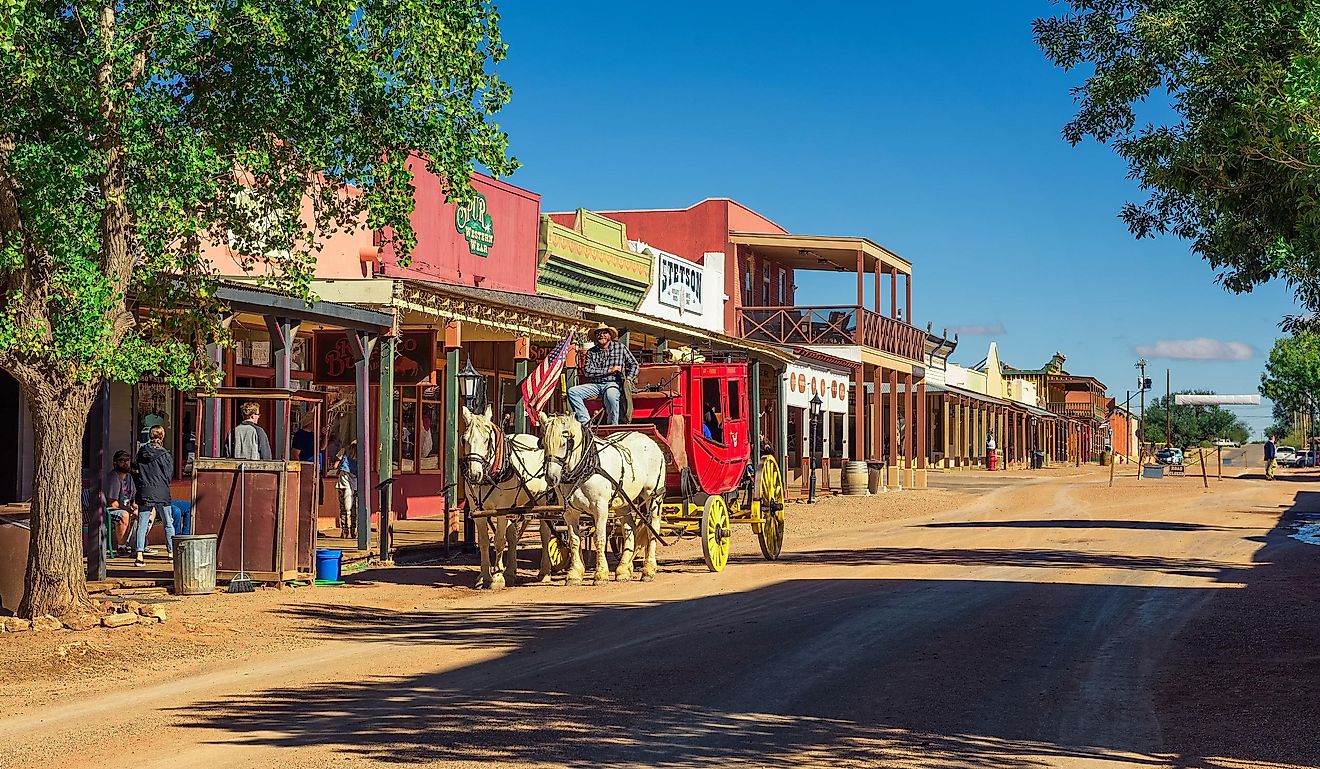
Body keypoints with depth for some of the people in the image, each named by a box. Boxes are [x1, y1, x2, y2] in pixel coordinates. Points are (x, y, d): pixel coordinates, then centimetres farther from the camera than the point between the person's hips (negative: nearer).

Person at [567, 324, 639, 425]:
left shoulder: (620, 347, 9)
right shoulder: (591, 352, 12)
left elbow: (634, 365, 12)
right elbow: (587, 371, -2)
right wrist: (609, 370, -10)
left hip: (614, 384, -4)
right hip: (595, 385, 4)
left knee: (610, 395, -41)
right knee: (572, 391, -19)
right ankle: (585, 421, -24)